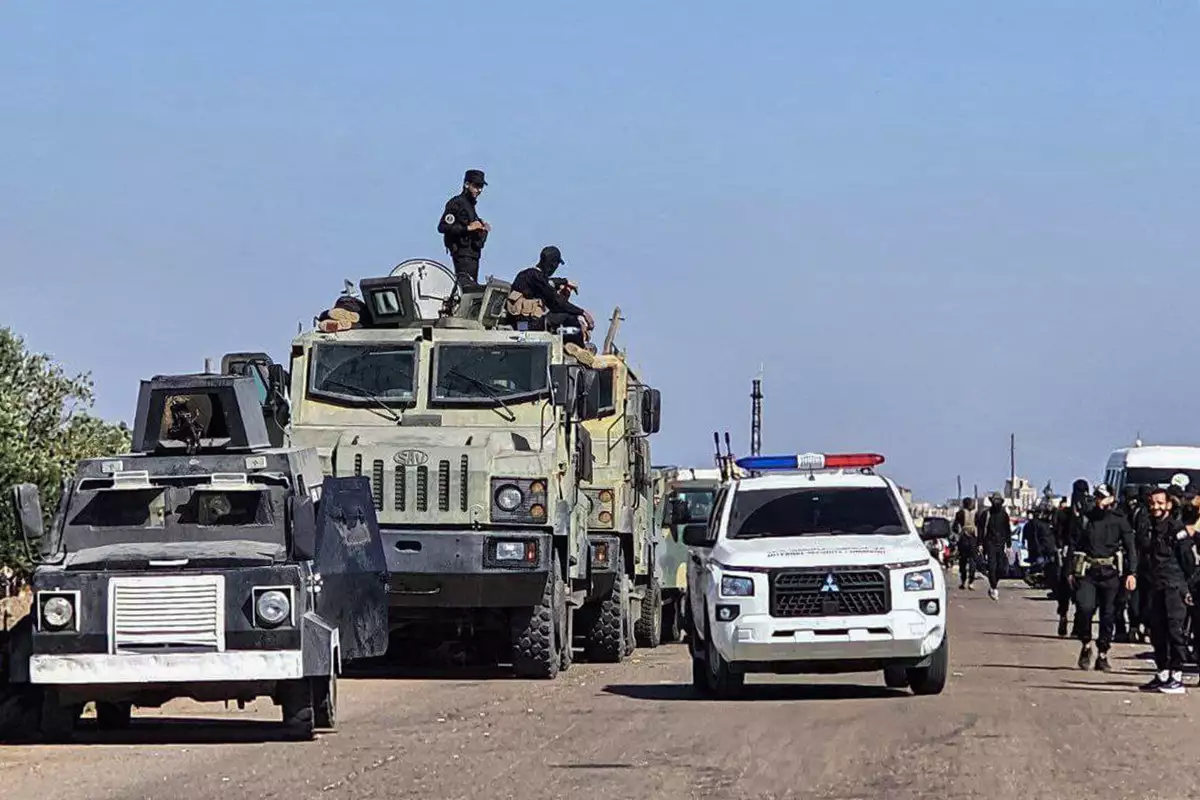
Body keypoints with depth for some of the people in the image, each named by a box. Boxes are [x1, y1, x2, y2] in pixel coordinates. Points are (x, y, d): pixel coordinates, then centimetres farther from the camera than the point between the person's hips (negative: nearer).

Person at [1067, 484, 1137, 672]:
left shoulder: (1120, 520, 5)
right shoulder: (1087, 518, 7)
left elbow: (1131, 548, 3)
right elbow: (1074, 545, 11)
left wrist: (1131, 573, -8)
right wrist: (1071, 571, 3)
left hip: (1110, 572, 0)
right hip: (1087, 571, 0)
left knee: (1108, 614, 3)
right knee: (1085, 607, -20)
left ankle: (1102, 656, 14)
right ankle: (1086, 644, 2)